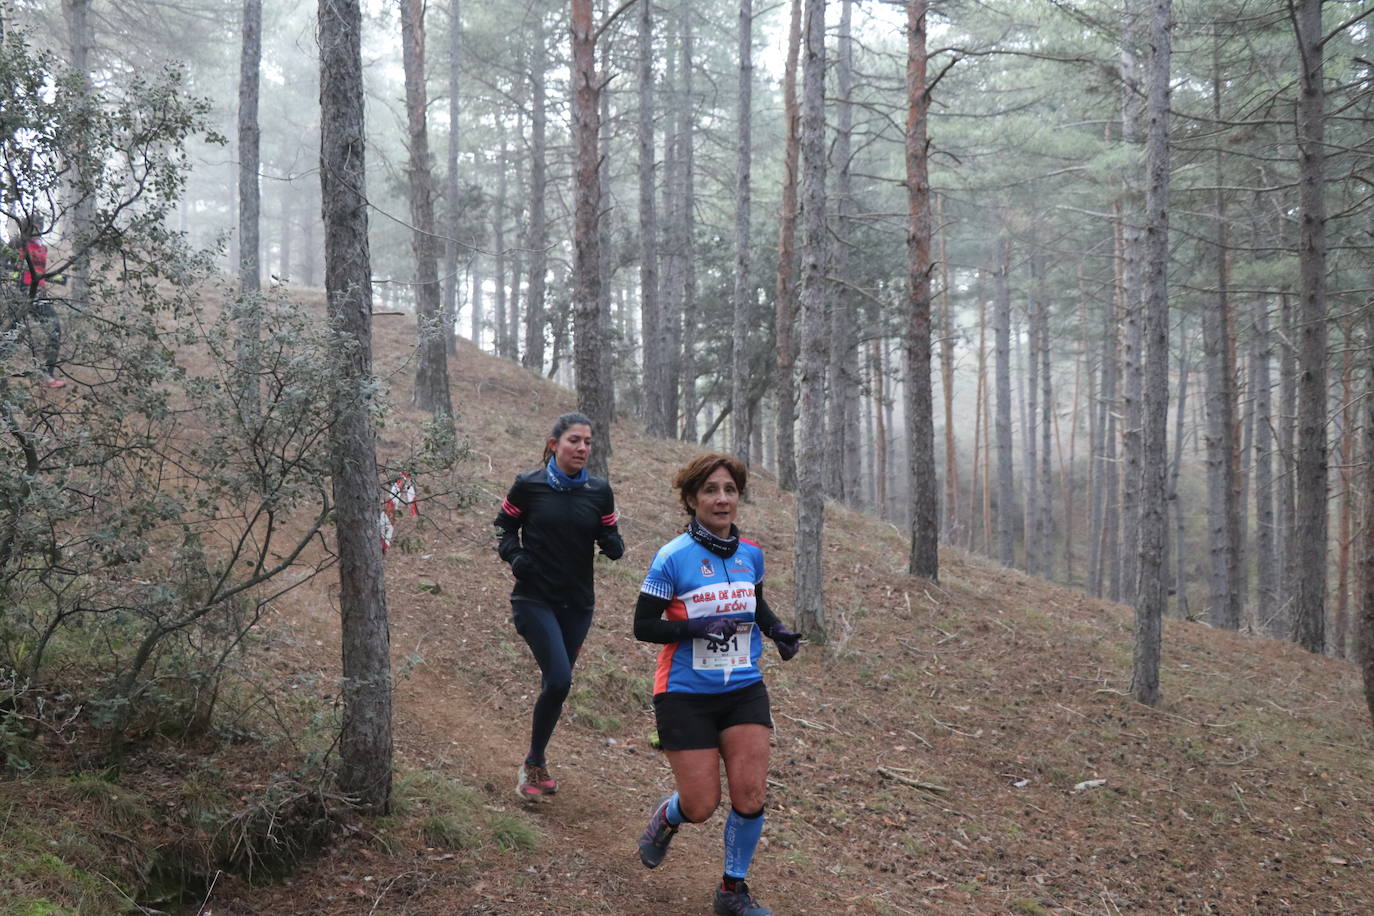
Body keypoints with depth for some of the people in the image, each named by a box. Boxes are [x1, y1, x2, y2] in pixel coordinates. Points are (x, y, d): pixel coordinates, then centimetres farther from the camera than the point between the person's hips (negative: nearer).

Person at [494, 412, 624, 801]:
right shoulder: (528, 486, -6)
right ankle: (534, 763, 2)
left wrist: (613, 545, -14)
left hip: (577, 603, 4)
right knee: (559, 680, -17)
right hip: (535, 599, -4)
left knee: (557, 683, 11)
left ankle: (536, 762, 30)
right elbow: (504, 525, 7)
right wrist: (515, 556, -10)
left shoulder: (599, 491, 1)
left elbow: (611, 542, 9)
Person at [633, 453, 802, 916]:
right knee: (701, 806, -2)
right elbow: (643, 626, -11)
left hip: (744, 691, 4)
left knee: (750, 795, -5)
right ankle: (666, 818, 36)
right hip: (687, 696, -4)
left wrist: (778, 631, 3)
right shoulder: (673, 557, -13)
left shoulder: (751, 553, 3)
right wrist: (699, 626, -25)